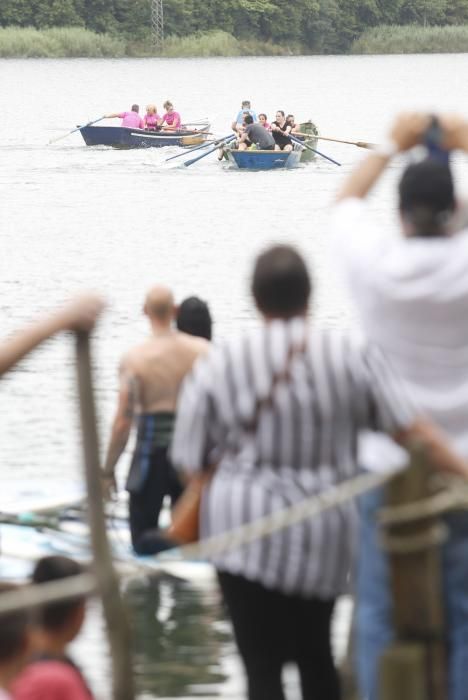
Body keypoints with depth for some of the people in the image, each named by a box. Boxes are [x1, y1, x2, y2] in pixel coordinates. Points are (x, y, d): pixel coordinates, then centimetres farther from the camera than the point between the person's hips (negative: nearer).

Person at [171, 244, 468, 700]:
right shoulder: (352, 357, -2)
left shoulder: (216, 366, -4)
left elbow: (192, 463, 0)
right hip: (325, 536, 3)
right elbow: (411, 430, -5)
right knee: (314, 654, 22)